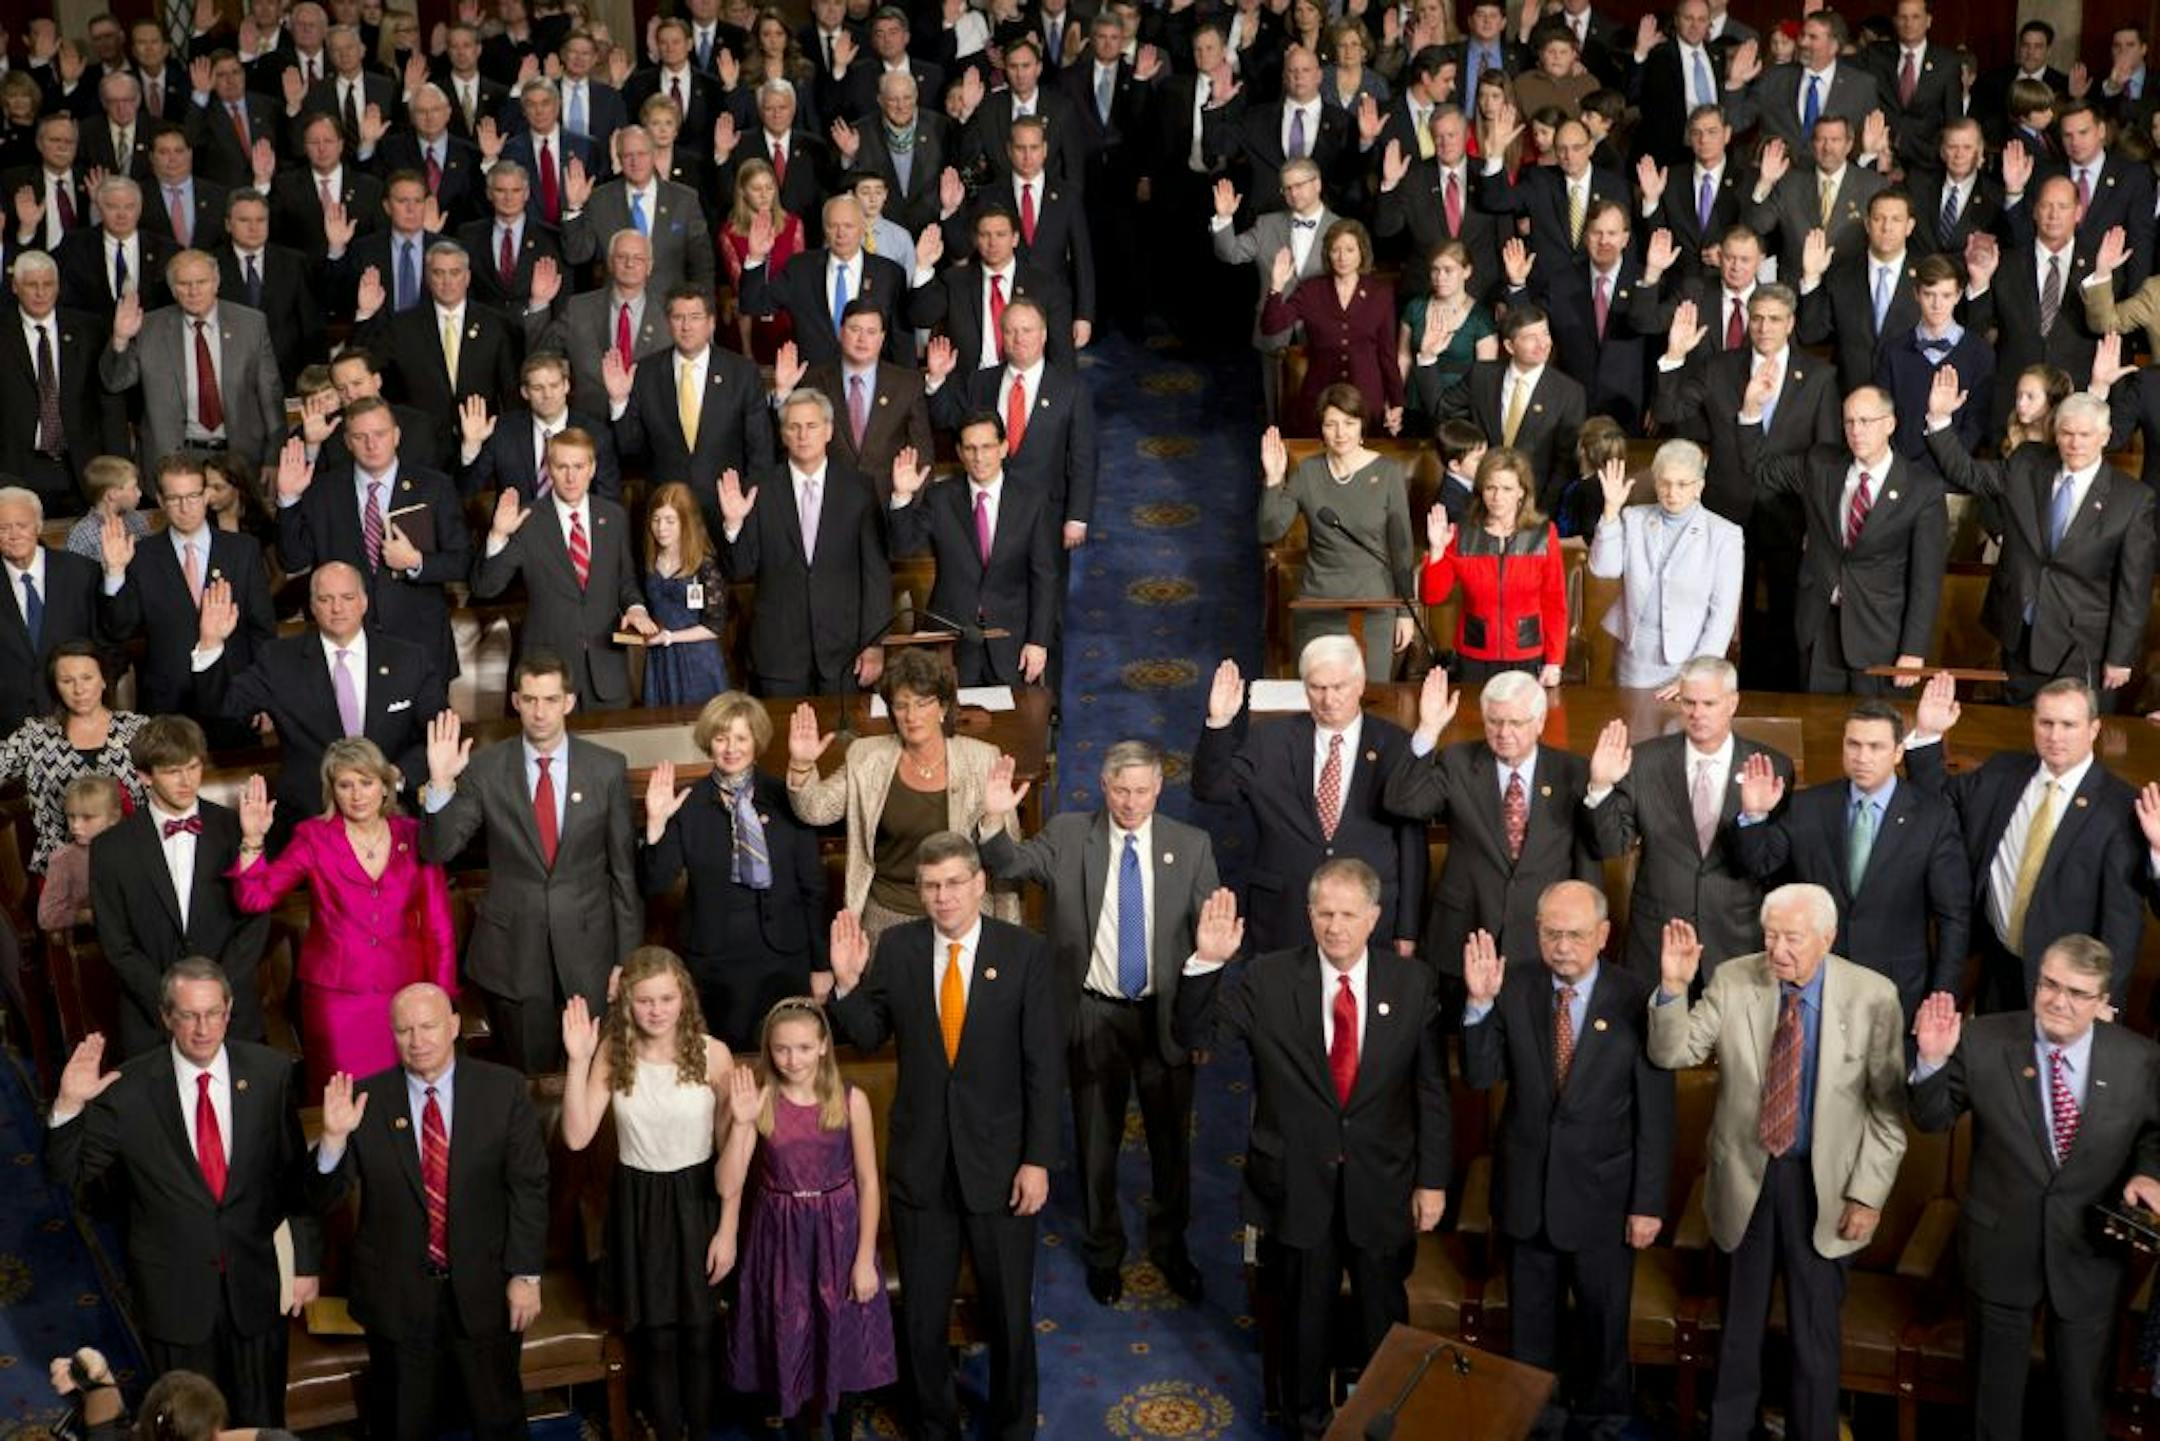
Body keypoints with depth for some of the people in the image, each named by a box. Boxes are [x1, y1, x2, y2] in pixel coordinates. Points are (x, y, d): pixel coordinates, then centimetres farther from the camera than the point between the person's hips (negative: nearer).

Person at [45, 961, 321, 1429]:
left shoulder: (271, 1072, -10)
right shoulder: (129, 1088, -13)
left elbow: (298, 1174, -3)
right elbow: (69, 1172, -7)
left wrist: (307, 1262, 0)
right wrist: (69, 1105, -25)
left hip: (257, 1281, 1)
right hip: (173, 1286, 0)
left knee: (262, 1419, 18)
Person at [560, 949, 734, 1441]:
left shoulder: (712, 1055, -12)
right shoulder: (612, 1055, -6)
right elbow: (577, 1137, -13)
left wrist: (727, 1230, -7)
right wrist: (578, 1061, -21)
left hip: (697, 1201, -1)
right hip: (638, 1206, 1)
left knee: (699, 1338, 8)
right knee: (655, 1340, 10)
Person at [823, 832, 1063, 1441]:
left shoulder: (1024, 951, -10)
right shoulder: (896, 947, -4)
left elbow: (1044, 1065, -8)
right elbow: (868, 1037, 2)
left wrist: (1038, 1160, -11)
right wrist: (848, 982, -17)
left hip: (999, 1161, -2)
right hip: (920, 1158, 2)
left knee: (1008, 1312, 13)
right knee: (921, 1314, 15)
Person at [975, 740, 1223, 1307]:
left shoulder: (1191, 846, -4)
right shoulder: (1067, 836, -4)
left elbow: (1208, 931, -4)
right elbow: (1009, 866, -14)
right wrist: (994, 819, -32)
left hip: (1165, 1015, 1)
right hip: (1094, 1015, 0)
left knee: (1172, 1139, 15)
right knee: (1096, 1143, 14)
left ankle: (1170, 1245, 38)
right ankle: (1103, 1251, 34)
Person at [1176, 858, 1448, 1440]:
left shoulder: (1413, 983, -7)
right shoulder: (1268, 979, -9)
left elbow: (1432, 1090, -2)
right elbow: (1196, 1032, -12)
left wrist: (1432, 1180, -1)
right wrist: (1207, 962, -29)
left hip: (1381, 1184, 0)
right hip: (1297, 1183, 0)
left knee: (1384, 1320, 18)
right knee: (1305, 1318, 18)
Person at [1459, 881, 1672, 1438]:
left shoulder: (1636, 1000, -16)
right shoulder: (1514, 988, -9)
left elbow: (1655, 1113, -11)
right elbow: (1481, 1077, -9)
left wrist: (1649, 1202, -9)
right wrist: (1480, 1003, -24)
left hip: (1601, 1192, -2)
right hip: (1526, 1188, 2)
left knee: (1603, 1320, 18)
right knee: (1530, 1319, 21)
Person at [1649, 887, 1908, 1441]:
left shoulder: (1873, 996, -13)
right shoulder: (1732, 980, -9)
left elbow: (1889, 1106, -8)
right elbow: (1671, 1054, -10)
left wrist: (1869, 1193, -10)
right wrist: (1673, 987, -27)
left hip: (1823, 1184, -1)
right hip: (1745, 1175, 2)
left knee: (1815, 1330, 13)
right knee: (1740, 1322, 19)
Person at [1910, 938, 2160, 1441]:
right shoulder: (1982, 1041, -13)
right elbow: (1933, 1119, -5)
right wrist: (1932, 1061, -23)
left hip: (2089, 1253, 0)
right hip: (2001, 1246, 0)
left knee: (2084, 1397, 17)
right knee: (1995, 1387, 18)